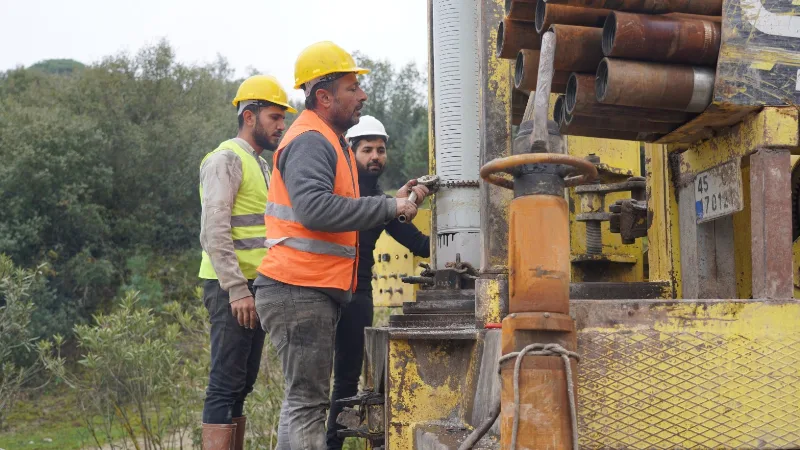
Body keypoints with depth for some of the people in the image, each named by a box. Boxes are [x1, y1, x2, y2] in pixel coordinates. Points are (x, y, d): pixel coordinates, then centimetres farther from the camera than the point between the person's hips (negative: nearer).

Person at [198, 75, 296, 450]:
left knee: (242, 384, 11)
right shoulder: (226, 159, -9)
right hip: (232, 288, -9)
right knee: (225, 385, -9)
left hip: (254, 287, 9)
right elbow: (214, 232, -17)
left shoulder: (260, 164, 20)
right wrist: (236, 290, -21)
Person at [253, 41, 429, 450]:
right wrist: (389, 207, -24)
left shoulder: (328, 140, 21)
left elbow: (340, 211, 20)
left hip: (313, 292, 11)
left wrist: (393, 204, 9)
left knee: (304, 398, 16)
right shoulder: (310, 141, -13)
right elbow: (314, 208, -29)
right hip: (299, 290, -11)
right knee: (307, 402, -8)